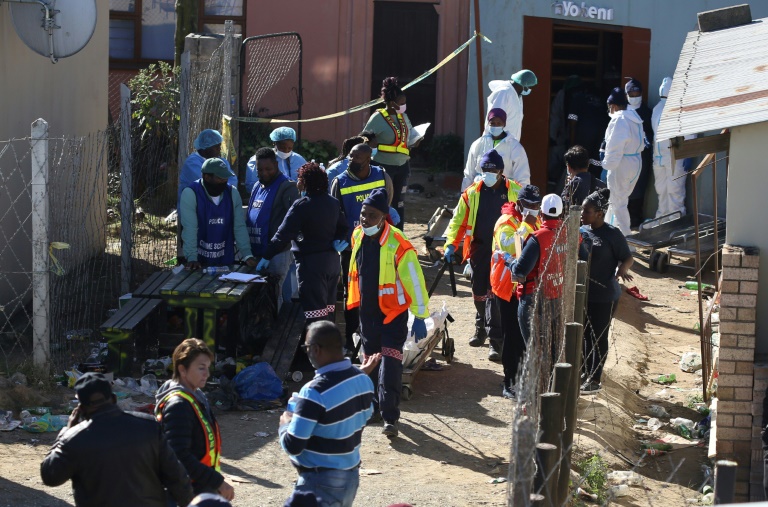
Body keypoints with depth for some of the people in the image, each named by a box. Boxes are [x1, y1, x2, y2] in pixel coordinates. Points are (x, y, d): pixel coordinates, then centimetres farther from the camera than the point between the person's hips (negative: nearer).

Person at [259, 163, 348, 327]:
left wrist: (267, 257, -11)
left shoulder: (302, 205, -15)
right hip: (331, 259, 8)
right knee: (328, 309, 16)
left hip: (311, 262, -8)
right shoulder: (333, 203, 8)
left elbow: (283, 234, -15)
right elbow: (342, 226, 16)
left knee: (314, 311, -7)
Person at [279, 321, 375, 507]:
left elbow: (293, 446, -22)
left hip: (320, 483, -8)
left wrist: (285, 424, 0)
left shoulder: (315, 392, -25)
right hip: (352, 477, 8)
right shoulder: (363, 380, 0)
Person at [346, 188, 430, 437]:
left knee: (390, 362, -12)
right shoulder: (358, 236, -1)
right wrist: (356, 300, 23)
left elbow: (414, 281, -18)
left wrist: (420, 317, -17)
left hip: (393, 311, -7)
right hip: (367, 309, 7)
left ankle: (390, 417, -13)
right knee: (370, 357, 18)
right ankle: (374, 403, 34)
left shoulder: (398, 245, -22)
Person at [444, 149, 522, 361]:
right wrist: (451, 244, -4)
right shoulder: (472, 193, 4)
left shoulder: (515, 192, -2)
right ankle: (481, 329, 37)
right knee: (479, 293, 13)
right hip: (479, 249, 4)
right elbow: (459, 220, 6)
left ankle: (496, 341, -10)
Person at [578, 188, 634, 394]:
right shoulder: (582, 231, 4)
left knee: (599, 337, 4)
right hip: (582, 292, 6)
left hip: (604, 296, -6)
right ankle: (587, 372, 29)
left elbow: (628, 258, -7)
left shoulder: (613, 235, -13)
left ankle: (595, 380, 13)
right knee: (584, 334, 15)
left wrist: (622, 269, -28)